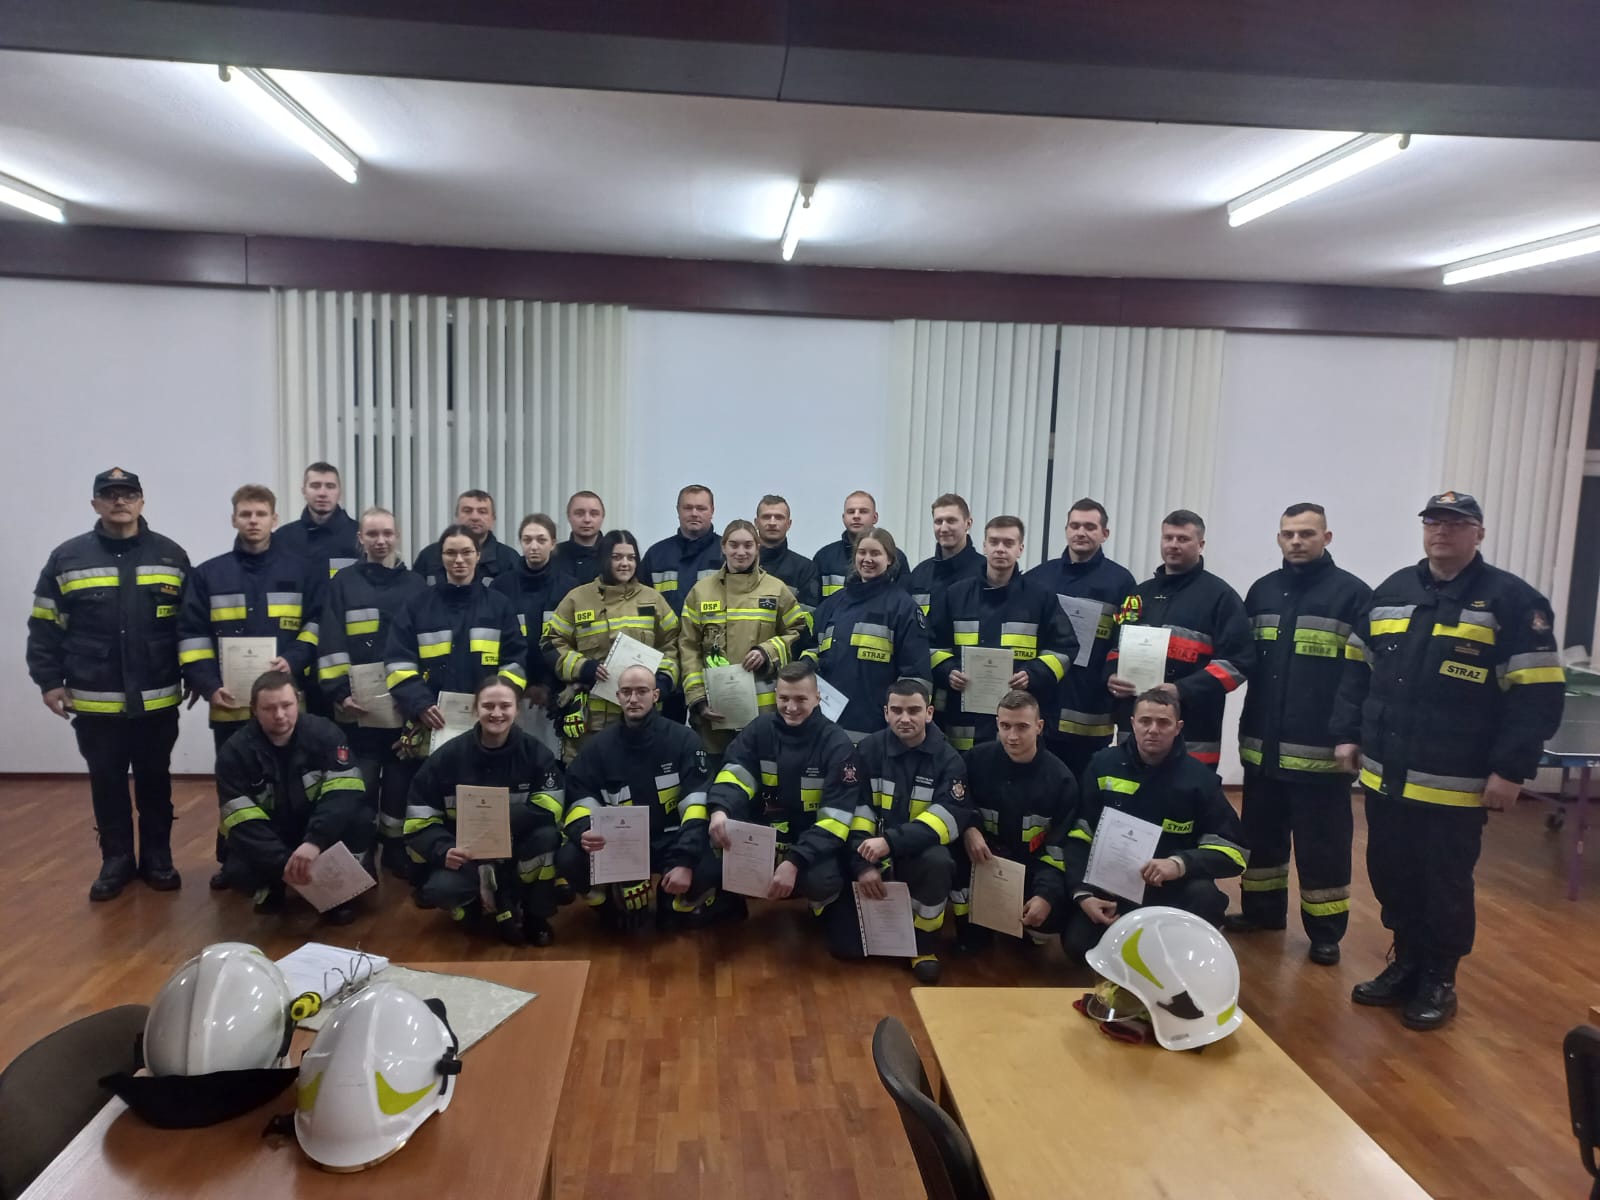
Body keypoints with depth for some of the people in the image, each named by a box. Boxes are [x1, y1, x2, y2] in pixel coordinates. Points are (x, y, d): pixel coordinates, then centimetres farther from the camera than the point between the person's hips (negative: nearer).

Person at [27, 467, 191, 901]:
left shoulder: (171, 556, 2)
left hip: (157, 700, 0)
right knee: (107, 784, 10)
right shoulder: (66, 558, 2)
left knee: (155, 781, 11)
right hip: (93, 703, 0)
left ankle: (158, 857, 24)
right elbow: (44, 627, 5)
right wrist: (48, 681, -1)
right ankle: (116, 859, 24)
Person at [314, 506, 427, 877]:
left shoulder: (416, 584, 10)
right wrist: (339, 693, -10)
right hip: (359, 706, -1)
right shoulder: (342, 583, 5)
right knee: (360, 781, 3)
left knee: (402, 779, 8)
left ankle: (396, 847, 21)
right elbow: (331, 644, -1)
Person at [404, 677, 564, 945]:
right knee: (441, 888, -31)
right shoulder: (448, 756, -8)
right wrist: (443, 850, -28)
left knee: (547, 835, -31)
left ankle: (535, 914, -6)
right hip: (464, 856, 0)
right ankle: (495, 906, 1)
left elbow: (550, 810, -19)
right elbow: (419, 821, -8)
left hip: (518, 852, 0)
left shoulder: (535, 752, -8)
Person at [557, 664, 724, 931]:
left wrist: (685, 860, -26)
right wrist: (585, 833, -28)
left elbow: (697, 805, -12)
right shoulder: (599, 745, 3)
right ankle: (616, 906, 4)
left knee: (708, 868, -33)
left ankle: (681, 904, 4)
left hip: (671, 841, -2)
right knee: (569, 859, -26)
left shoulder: (683, 739, -4)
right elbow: (580, 801, -2)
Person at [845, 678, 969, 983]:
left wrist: (891, 842, -30)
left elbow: (951, 818, -19)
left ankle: (924, 941, -10)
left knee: (938, 862, -36)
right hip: (875, 852, 1)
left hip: (921, 850, -1)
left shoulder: (948, 759, -7)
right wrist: (863, 863, -21)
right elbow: (857, 810, -7)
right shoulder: (868, 749, -3)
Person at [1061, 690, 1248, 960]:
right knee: (1077, 943, -19)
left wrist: (1179, 864, -28)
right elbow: (1078, 836, -2)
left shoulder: (1199, 777, -8)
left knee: (1205, 897, -33)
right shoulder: (1103, 764, -5)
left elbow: (1234, 850, -10)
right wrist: (1082, 893, -16)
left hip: (1172, 886, -1)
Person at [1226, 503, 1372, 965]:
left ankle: (1325, 930, 17)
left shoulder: (1352, 594, -5)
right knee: (1261, 832, 16)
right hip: (1262, 744, 5)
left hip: (1322, 749, -5)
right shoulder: (1262, 591, 10)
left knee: (1321, 842, 3)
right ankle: (1262, 909, 31)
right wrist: (1246, 727, 7)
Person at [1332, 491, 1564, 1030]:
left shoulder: (1511, 600, -5)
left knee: (1445, 886, 7)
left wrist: (1511, 768, -14)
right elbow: (1357, 669, 15)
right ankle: (1406, 964, 31)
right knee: (1391, 877, 13)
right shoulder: (1391, 592, 11)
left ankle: (1438, 981, 24)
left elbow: (1537, 693, -9)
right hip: (1385, 776, 5)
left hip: (1455, 786, -5)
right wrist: (1347, 733, 9)